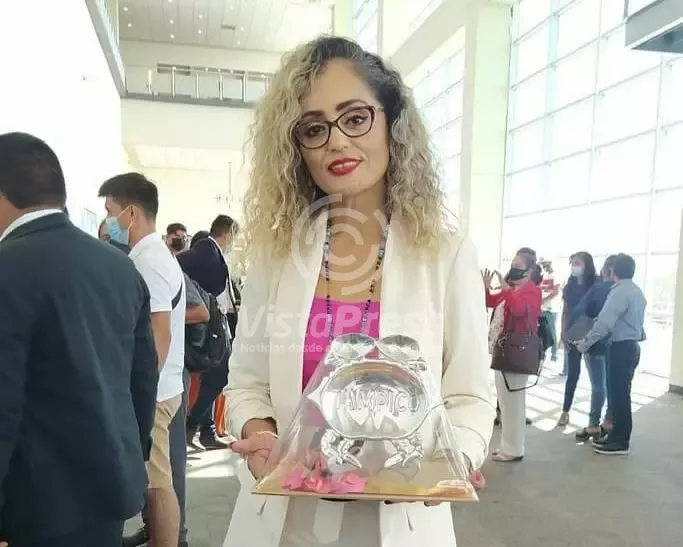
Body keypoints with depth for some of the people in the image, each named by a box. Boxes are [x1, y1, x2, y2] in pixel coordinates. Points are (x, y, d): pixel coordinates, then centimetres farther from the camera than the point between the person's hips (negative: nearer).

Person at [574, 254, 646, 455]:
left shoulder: (619, 291, -16)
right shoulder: (637, 291, 14)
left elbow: (604, 322, -22)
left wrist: (586, 342, -15)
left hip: (621, 348, -10)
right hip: (632, 346, 10)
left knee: (618, 393, -3)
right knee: (620, 392, 14)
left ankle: (621, 441, 3)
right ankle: (617, 435, 21)